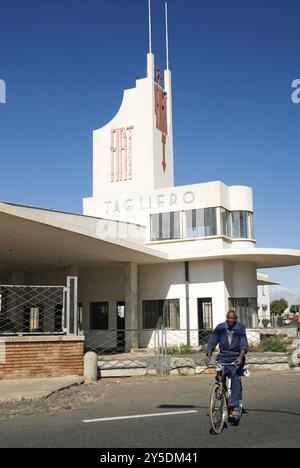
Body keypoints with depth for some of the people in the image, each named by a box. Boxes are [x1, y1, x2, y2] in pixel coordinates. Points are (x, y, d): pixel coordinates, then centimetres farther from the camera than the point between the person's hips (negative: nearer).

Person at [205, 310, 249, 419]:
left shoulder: (240, 328, -3)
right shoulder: (220, 328, 1)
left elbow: (244, 344, -14)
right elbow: (212, 342, -4)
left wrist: (241, 356, -31)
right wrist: (208, 356, -19)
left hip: (236, 358, -2)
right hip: (223, 357, 2)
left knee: (235, 377, -20)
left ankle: (235, 406, -19)